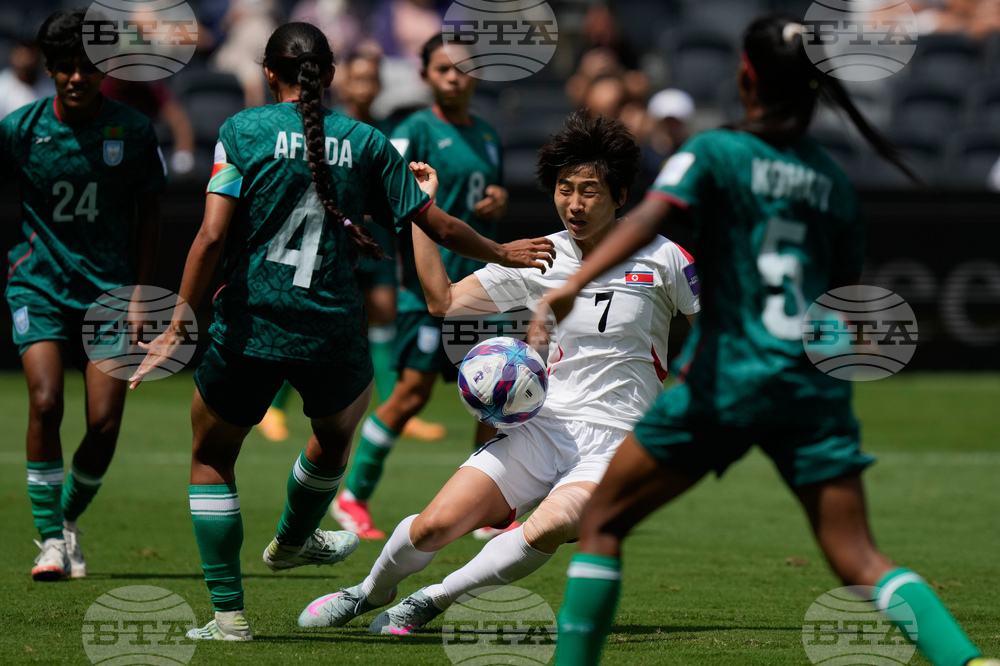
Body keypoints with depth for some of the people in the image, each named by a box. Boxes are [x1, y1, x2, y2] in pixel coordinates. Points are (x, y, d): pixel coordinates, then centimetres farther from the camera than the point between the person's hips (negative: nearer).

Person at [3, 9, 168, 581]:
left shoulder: (134, 131, -3)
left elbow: (149, 212, 6)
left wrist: (141, 289, 1)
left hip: (109, 289, 1)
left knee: (105, 422, -7)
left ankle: (70, 517, 20)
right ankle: (51, 539, -8)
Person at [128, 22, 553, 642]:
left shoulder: (243, 130, -3)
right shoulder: (366, 142, 3)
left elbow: (212, 236, -11)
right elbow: (440, 226, 6)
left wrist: (179, 328, -8)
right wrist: (503, 253, 24)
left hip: (249, 328, -2)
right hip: (333, 332, 2)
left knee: (212, 458, 16)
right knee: (338, 425, 34)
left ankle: (229, 613, 8)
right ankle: (292, 542, 56)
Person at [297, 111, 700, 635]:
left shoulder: (661, 257, -4)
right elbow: (444, 301, 9)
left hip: (618, 442, -3)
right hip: (545, 426, 3)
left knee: (548, 528, -33)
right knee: (436, 524, -12)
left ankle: (433, 600, -12)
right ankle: (372, 591, 21)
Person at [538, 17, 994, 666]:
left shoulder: (714, 152, -1)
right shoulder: (835, 180, 12)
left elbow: (650, 216, -21)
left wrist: (573, 283, -33)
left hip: (726, 385, -4)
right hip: (816, 388, 4)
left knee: (602, 519, 12)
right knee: (860, 559, -1)